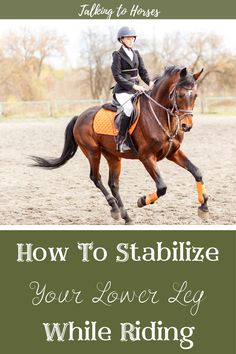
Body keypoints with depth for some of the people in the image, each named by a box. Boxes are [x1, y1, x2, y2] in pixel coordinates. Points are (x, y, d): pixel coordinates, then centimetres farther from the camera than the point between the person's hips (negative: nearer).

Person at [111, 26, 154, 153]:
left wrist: (149, 82, -9)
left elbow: (142, 71, 12)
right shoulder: (118, 55, -3)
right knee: (129, 109, -31)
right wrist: (133, 86, -19)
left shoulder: (136, 54, 15)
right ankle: (121, 141, -28)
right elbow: (117, 76, -10)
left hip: (136, 89, 7)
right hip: (122, 91, -7)